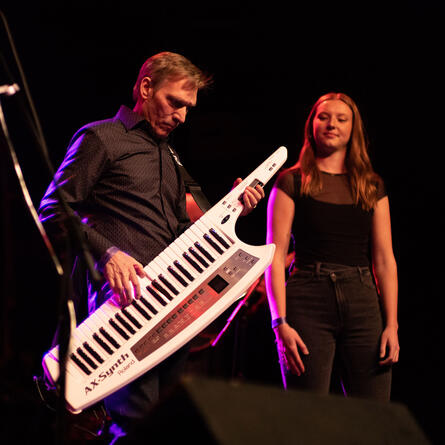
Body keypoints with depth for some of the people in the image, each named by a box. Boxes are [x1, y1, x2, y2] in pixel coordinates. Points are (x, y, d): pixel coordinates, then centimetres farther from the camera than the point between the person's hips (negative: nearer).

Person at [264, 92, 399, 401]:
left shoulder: (372, 187, 15)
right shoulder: (292, 183, 6)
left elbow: (385, 260, 12)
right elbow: (275, 257, 1)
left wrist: (392, 325, 2)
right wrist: (280, 323, -10)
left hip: (362, 306, 3)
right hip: (308, 305, -3)